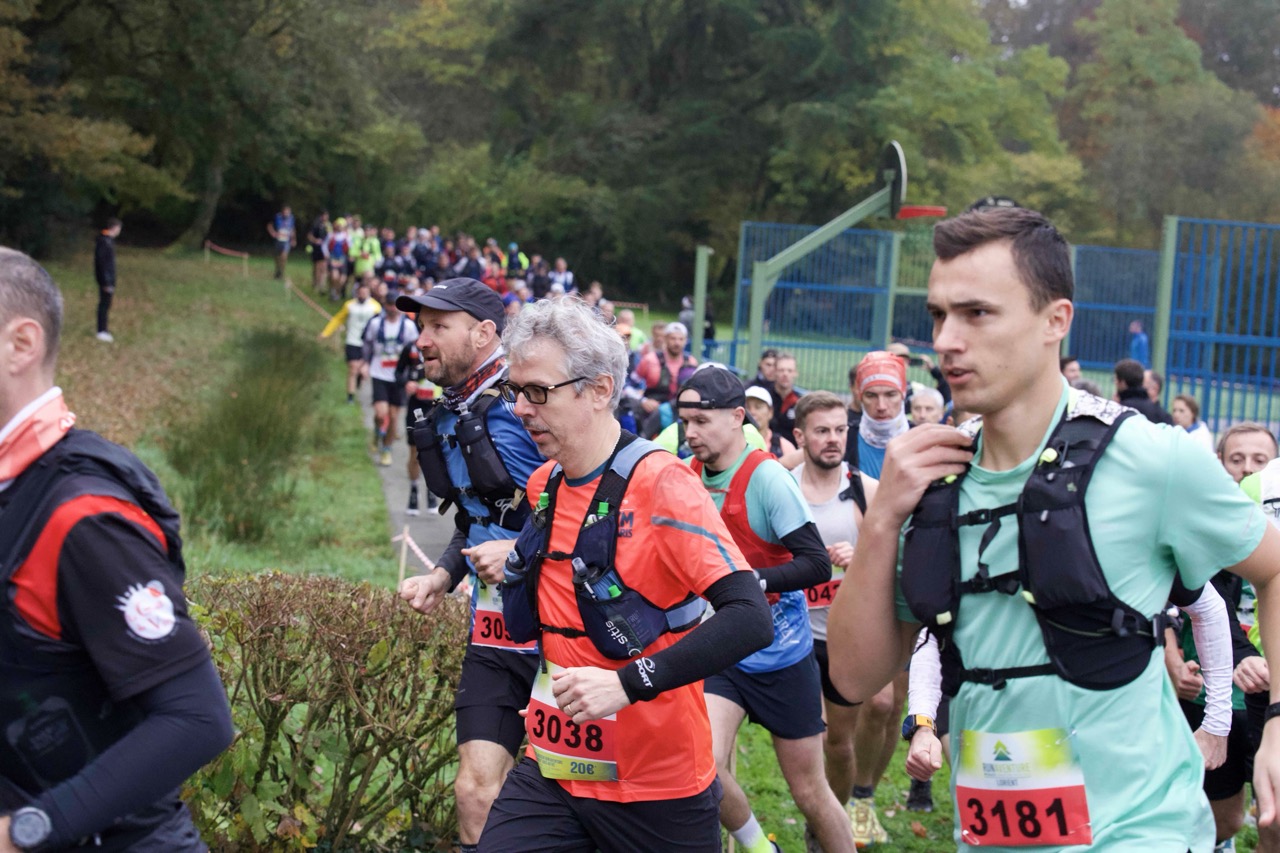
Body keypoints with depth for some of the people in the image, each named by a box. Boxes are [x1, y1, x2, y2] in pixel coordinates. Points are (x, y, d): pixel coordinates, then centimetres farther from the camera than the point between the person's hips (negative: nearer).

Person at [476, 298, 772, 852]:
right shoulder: (543, 485, 7)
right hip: (551, 770, 6)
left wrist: (629, 684, -29)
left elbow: (750, 619, -25)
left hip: (659, 789, -5)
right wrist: (518, 559, 9)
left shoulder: (661, 484, -15)